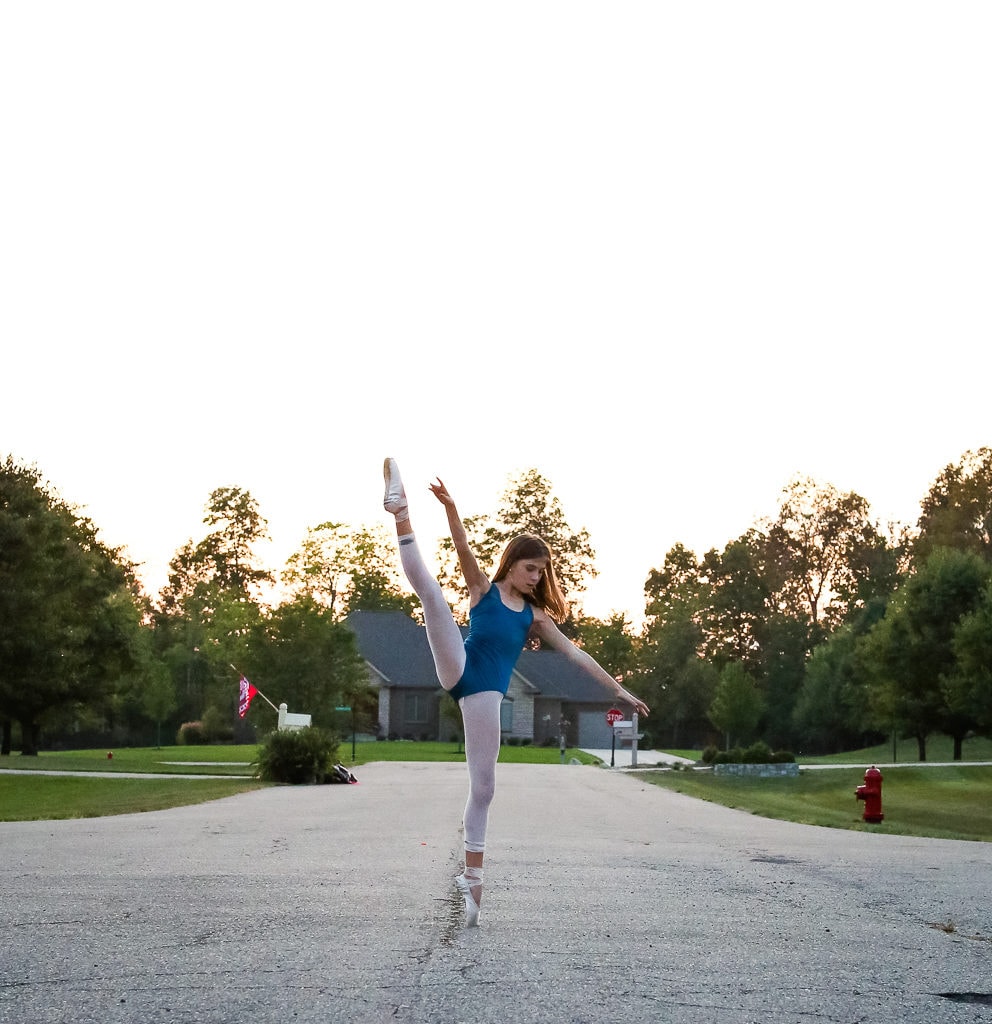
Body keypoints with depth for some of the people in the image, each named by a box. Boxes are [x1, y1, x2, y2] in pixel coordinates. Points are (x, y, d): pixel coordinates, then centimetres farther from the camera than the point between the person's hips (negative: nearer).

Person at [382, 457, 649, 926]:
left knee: (483, 785, -1)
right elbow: (464, 550, -6)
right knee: (428, 587, -22)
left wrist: (617, 689, 17)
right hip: (459, 668, -3)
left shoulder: (535, 615, 19)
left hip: (487, 692, 3)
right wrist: (450, 508, -24)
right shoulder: (483, 588, 11)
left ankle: (472, 876, 6)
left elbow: (573, 652, 19)